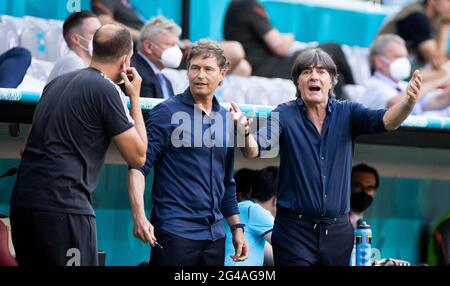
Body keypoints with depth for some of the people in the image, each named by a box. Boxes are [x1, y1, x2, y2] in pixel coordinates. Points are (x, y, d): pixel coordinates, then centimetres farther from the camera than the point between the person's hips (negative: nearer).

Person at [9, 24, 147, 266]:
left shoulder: (57, 83, 17)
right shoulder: (106, 89, -5)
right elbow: (137, 156, -2)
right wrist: (135, 98, 7)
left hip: (23, 201, 8)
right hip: (62, 207, -8)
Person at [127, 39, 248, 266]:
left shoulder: (227, 120, 13)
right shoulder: (167, 113, -4)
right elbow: (138, 166, -10)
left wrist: (236, 228, 18)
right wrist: (139, 216, -24)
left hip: (214, 234, 6)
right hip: (175, 231, -6)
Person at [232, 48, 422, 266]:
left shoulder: (347, 113, 2)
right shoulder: (284, 115, -3)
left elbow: (386, 120, -13)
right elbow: (256, 150, -16)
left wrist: (408, 102, -35)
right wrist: (244, 133, -40)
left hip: (338, 230, 3)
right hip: (295, 229, -2)